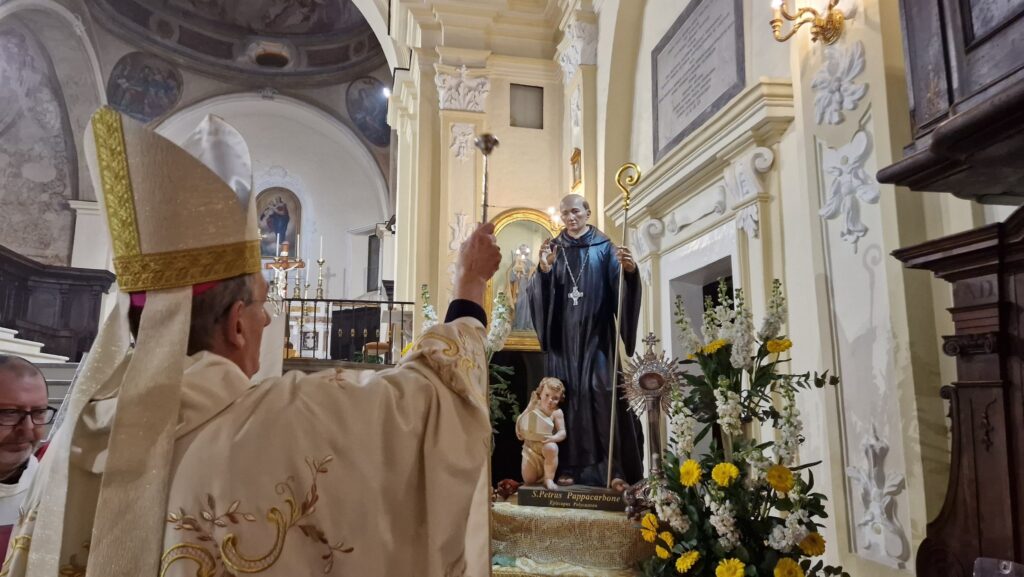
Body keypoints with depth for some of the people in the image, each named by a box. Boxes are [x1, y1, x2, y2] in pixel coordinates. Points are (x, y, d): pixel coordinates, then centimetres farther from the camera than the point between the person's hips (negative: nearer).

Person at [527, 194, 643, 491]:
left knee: (603, 394, -8)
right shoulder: (553, 248, 10)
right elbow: (541, 293, 2)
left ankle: (615, 468, -5)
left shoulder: (604, 247, 4)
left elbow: (620, 284, -8)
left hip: (596, 334, -2)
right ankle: (568, 466, 5)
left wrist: (629, 269, -30)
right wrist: (544, 270, -18)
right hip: (563, 335, 2)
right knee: (567, 395, 0)